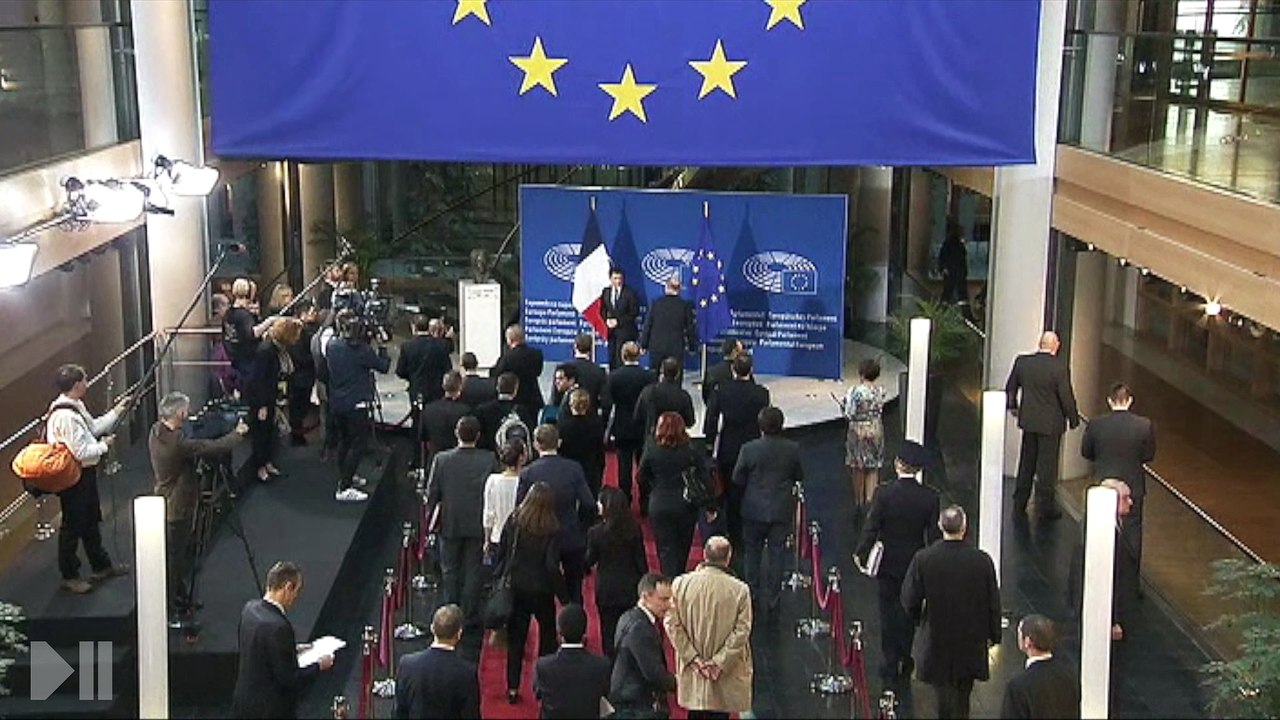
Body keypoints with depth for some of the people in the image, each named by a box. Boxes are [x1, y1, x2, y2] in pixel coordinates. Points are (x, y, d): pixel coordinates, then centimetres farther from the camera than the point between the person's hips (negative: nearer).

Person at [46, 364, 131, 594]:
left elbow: (93, 426, 14)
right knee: (73, 525, 6)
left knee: (91, 521, 22)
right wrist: (104, 445, -14)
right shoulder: (65, 416, -30)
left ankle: (101, 566, 38)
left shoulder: (75, 405, 2)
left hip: (85, 473, 10)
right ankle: (69, 576, 21)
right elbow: (81, 452, -30)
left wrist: (118, 411, 12)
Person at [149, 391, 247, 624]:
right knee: (173, 559, 2)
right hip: (177, 508, -9)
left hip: (165, 505, 9)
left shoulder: (155, 432, -2)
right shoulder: (178, 442, -29)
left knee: (181, 555, 22)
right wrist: (237, 433, -7)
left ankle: (180, 600, 36)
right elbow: (215, 448, -23)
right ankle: (171, 612, 13)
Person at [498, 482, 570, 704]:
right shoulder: (553, 530, -16)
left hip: (514, 587, 2)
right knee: (548, 631, 18)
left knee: (515, 638, 11)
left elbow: (501, 553, -1)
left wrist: (498, 578, 13)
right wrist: (565, 597, -11)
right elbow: (552, 566, -18)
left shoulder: (514, 521, -7)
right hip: (541, 590, -2)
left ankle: (513, 688, 11)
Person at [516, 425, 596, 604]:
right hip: (573, 540, 0)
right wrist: (581, 528, 5)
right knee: (574, 591, 13)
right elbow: (589, 505, -11)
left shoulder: (527, 473, -10)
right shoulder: (574, 469, -10)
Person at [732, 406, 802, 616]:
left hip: (754, 510, -1)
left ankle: (753, 594, 26)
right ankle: (771, 599, 15)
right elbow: (799, 476, 0)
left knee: (753, 551, 17)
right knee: (776, 552, 10)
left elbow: (737, 479, -8)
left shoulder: (749, 449, -16)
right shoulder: (792, 449, -11)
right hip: (782, 510, 1)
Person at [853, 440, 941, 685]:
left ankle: (890, 667, 17)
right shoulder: (930, 497, -12)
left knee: (889, 613, 11)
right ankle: (905, 662, 29)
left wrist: (861, 555, -1)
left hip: (888, 564, -2)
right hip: (916, 564, 2)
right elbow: (933, 535, -7)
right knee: (909, 612, 18)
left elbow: (871, 529, -15)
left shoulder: (884, 494, -18)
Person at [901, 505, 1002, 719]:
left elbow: (909, 601, -8)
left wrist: (920, 618, 14)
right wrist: (993, 635, 10)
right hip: (971, 642, 1)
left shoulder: (923, 559, -16)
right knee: (963, 694, 19)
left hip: (937, 640, -1)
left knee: (945, 698, 10)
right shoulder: (983, 561, -14)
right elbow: (993, 603, -5)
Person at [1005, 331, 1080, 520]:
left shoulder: (1022, 362, -3)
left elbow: (1011, 387, 9)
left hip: (1028, 420, 5)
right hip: (1051, 423, -5)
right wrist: (1073, 419, 1)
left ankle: (1019, 504, 25)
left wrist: (1013, 406, 27)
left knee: (1026, 463, 17)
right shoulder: (1060, 368, -19)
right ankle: (1045, 507, 14)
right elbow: (1066, 397, -15)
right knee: (1047, 465, 6)